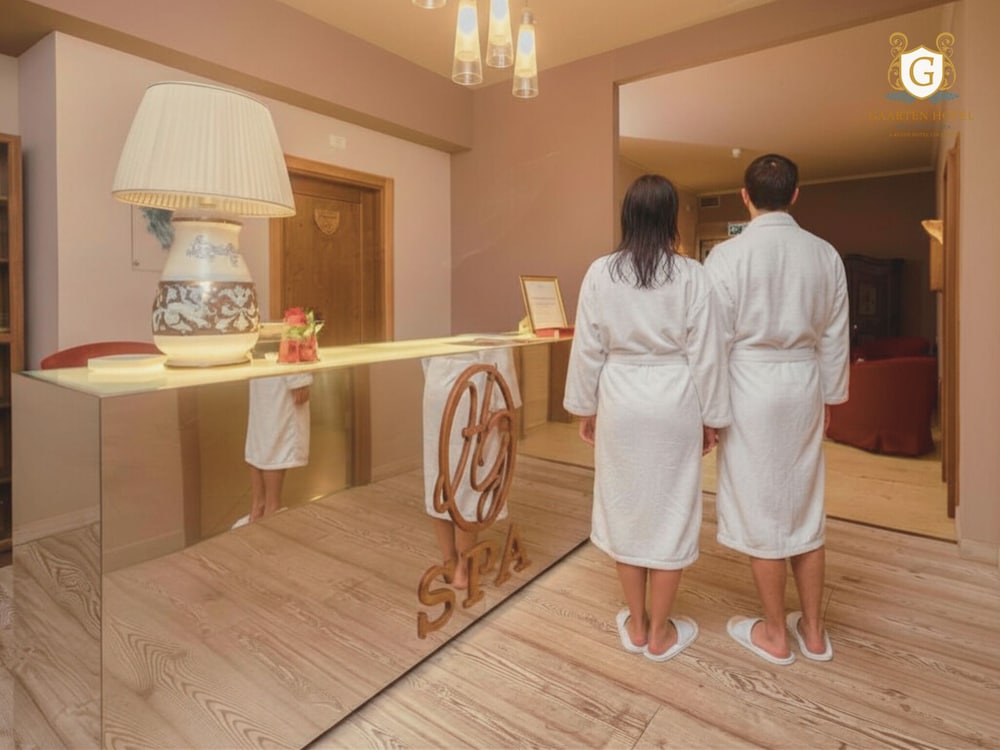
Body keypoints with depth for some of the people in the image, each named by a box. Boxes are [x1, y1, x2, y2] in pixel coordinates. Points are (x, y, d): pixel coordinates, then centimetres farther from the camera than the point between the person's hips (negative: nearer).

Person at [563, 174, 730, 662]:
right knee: (670, 513, 11)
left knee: (626, 509, 14)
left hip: (620, 403, 1)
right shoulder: (692, 275, -8)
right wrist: (711, 417, 6)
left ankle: (636, 625, 29)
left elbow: (587, 350, -1)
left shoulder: (600, 273, -5)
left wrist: (585, 408, 10)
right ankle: (660, 633, 26)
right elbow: (705, 354, -5)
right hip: (674, 405, -1)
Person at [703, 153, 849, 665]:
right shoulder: (825, 254, 2)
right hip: (804, 387, 5)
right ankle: (813, 631, 32)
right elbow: (835, 338, 8)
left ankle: (774, 634, 25)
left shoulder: (727, 255, -11)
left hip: (750, 387, -4)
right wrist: (830, 397, 19)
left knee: (760, 512, 8)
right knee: (805, 509, 16)